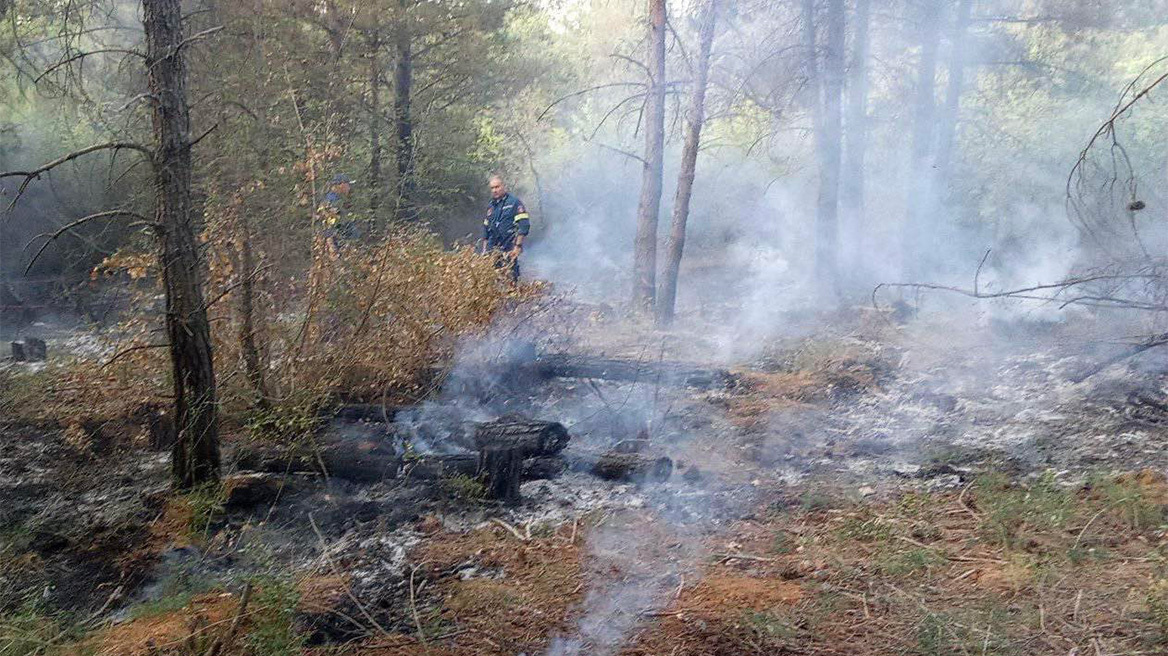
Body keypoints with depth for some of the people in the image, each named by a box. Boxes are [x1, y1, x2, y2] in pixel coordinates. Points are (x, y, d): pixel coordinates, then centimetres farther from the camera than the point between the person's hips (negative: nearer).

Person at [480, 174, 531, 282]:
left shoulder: (514, 202, -2)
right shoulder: (491, 206, 19)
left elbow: (524, 225, -9)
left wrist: (518, 246, -15)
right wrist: (484, 249, 19)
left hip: (508, 250, -6)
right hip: (492, 251, 6)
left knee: (510, 279, -11)